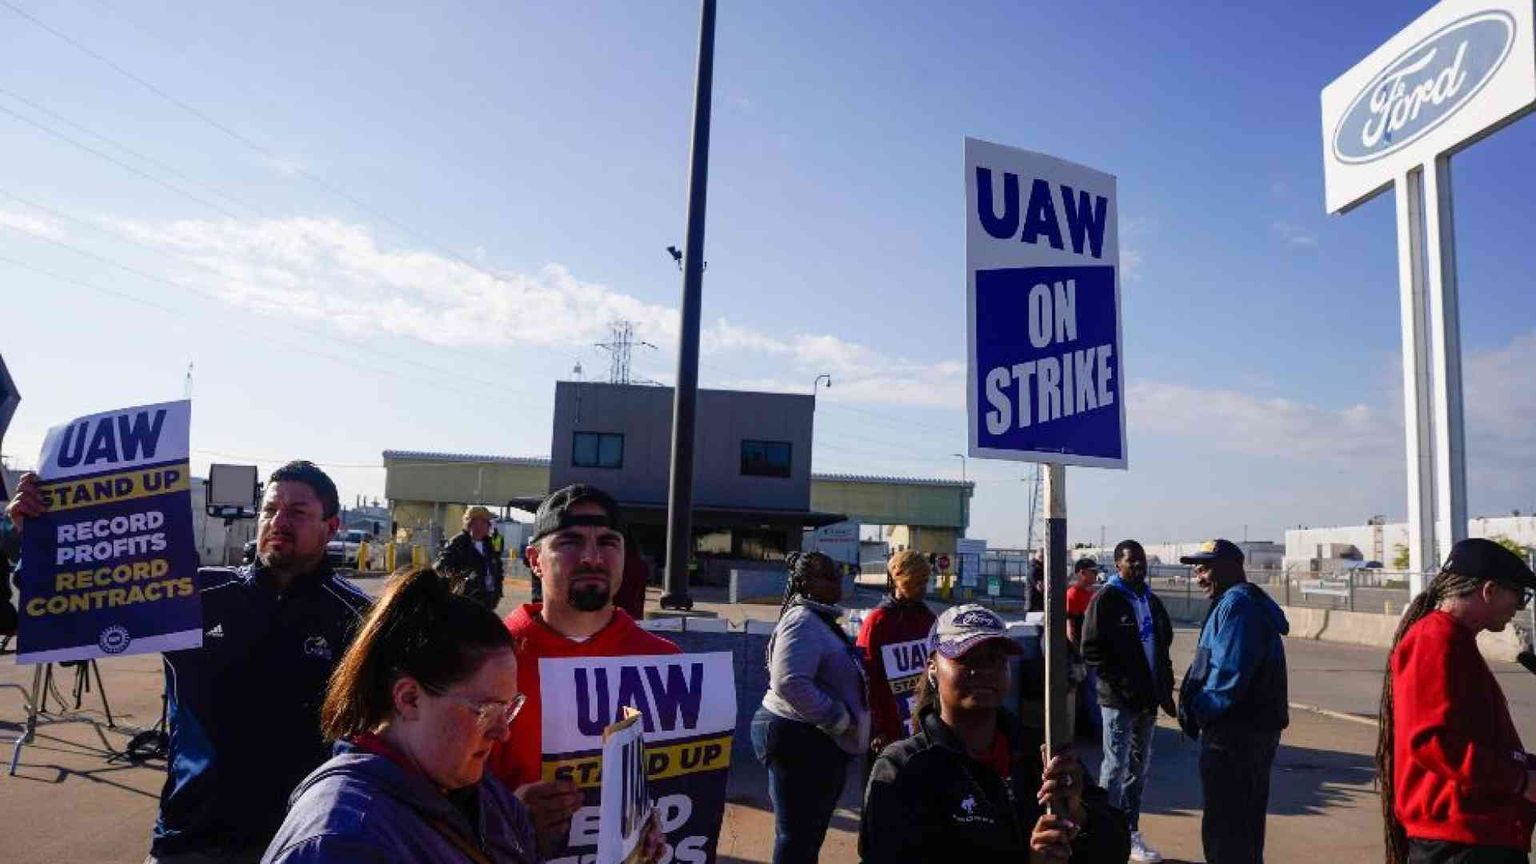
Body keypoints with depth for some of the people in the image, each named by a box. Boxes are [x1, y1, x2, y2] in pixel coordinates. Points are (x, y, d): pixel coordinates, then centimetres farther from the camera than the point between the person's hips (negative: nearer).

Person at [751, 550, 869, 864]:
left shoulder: (820, 620, 15)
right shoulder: (804, 621, -17)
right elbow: (789, 683, -31)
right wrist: (839, 718, -22)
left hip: (816, 742, 11)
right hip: (799, 739, -11)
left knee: (808, 834, 19)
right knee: (797, 836, -2)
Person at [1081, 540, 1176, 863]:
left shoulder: (1151, 601, 13)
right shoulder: (1106, 599, -8)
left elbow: (1163, 645, 20)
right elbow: (1091, 649, -12)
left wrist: (1165, 690, 10)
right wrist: (1121, 684, -17)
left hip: (1148, 698, 7)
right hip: (1119, 699, -7)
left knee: (1140, 766, 13)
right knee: (1116, 766, -1)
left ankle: (1130, 833, 24)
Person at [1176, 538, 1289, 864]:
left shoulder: (1236, 605, -18)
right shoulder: (1251, 603, 16)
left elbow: (1229, 674, -25)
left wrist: (1196, 710, -12)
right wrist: (1193, 708, 8)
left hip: (1234, 735, -10)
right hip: (1254, 730, 10)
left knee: (1224, 829, -2)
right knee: (1246, 823, 20)